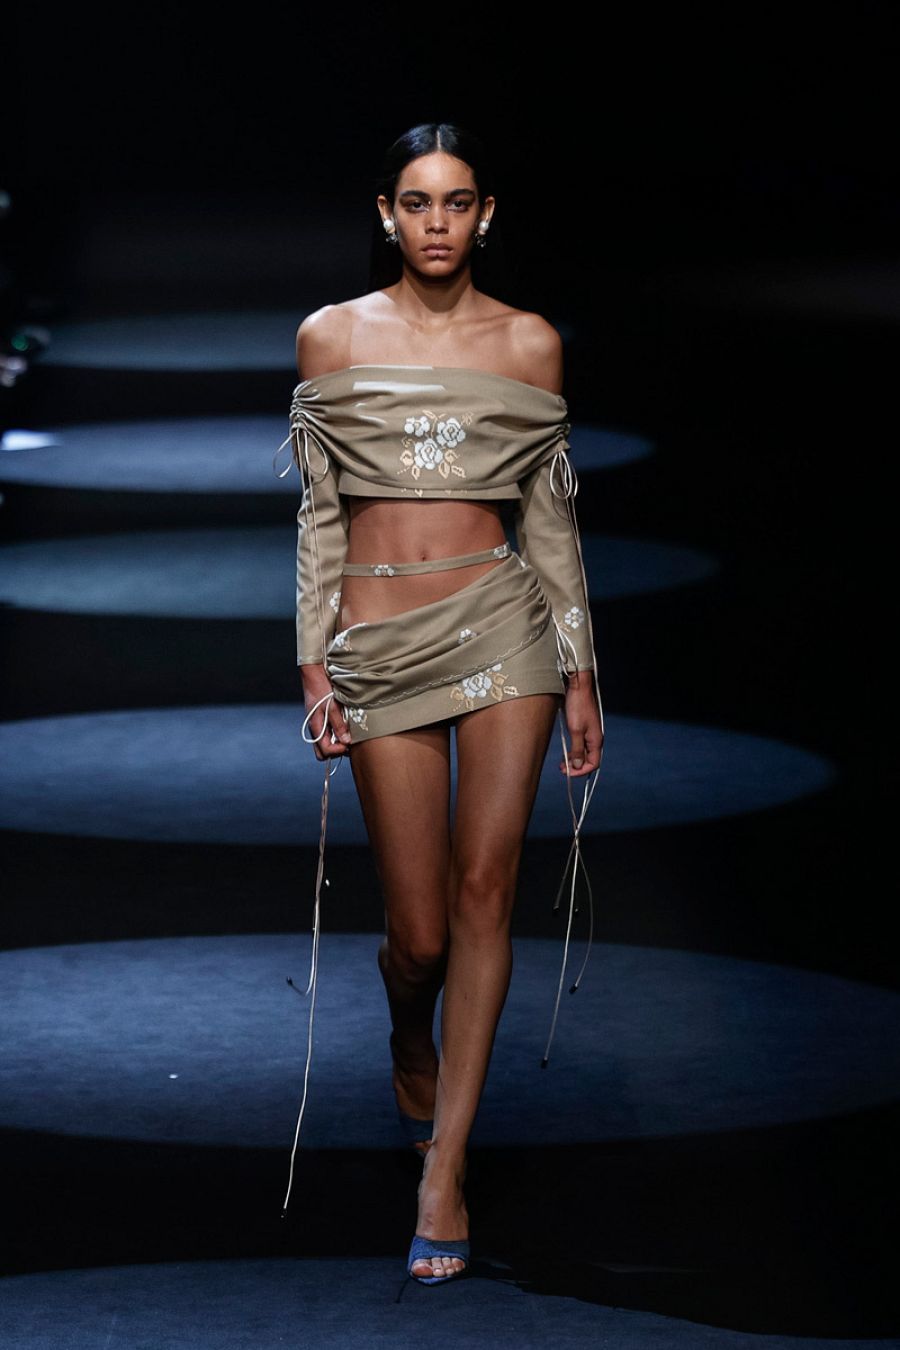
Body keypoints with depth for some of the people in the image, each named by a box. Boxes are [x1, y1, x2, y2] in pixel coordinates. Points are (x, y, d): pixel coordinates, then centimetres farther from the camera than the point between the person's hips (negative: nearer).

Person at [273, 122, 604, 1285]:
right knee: (420, 931, 1)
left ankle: (443, 1166, -4)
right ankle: (413, 1047, 38)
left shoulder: (528, 345, 6)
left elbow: (550, 515, 9)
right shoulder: (331, 337, 5)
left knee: (484, 891, -8)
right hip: (381, 641, 0)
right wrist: (315, 666, 1)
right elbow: (318, 513, 7)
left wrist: (580, 674, 7)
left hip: (502, 619, 0)